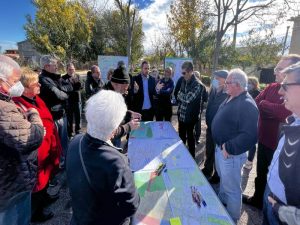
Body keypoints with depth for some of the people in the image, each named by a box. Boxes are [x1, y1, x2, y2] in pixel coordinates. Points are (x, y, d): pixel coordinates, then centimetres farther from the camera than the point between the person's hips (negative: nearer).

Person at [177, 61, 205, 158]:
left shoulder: (197, 84, -19)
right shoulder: (184, 81, 5)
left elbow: (188, 98, -28)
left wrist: (180, 94, -10)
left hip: (190, 116, -7)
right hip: (181, 114, 7)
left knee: (190, 137, 10)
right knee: (181, 136, 20)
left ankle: (191, 157, 31)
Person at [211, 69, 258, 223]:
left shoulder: (246, 105, -25)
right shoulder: (230, 98, 5)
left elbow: (250, 135, -32)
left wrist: (228, 148, -25)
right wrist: (220, 145, 10)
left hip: (231, 154, -9)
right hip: (220, 147, 9)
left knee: (232, 188, 10)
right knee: (223, 179, 29)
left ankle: (231, 219, 33)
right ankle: (221, 201, 54)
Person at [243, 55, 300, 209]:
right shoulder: (272, 87, 2)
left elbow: (285, 113, -31)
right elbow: (255, 104, -1)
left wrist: (264, 104, -16)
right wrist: (274, 112, -17)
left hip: (279, 144, -6)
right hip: (264, 139, 6)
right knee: (261, 173, 22)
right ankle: (258, 199, 44)